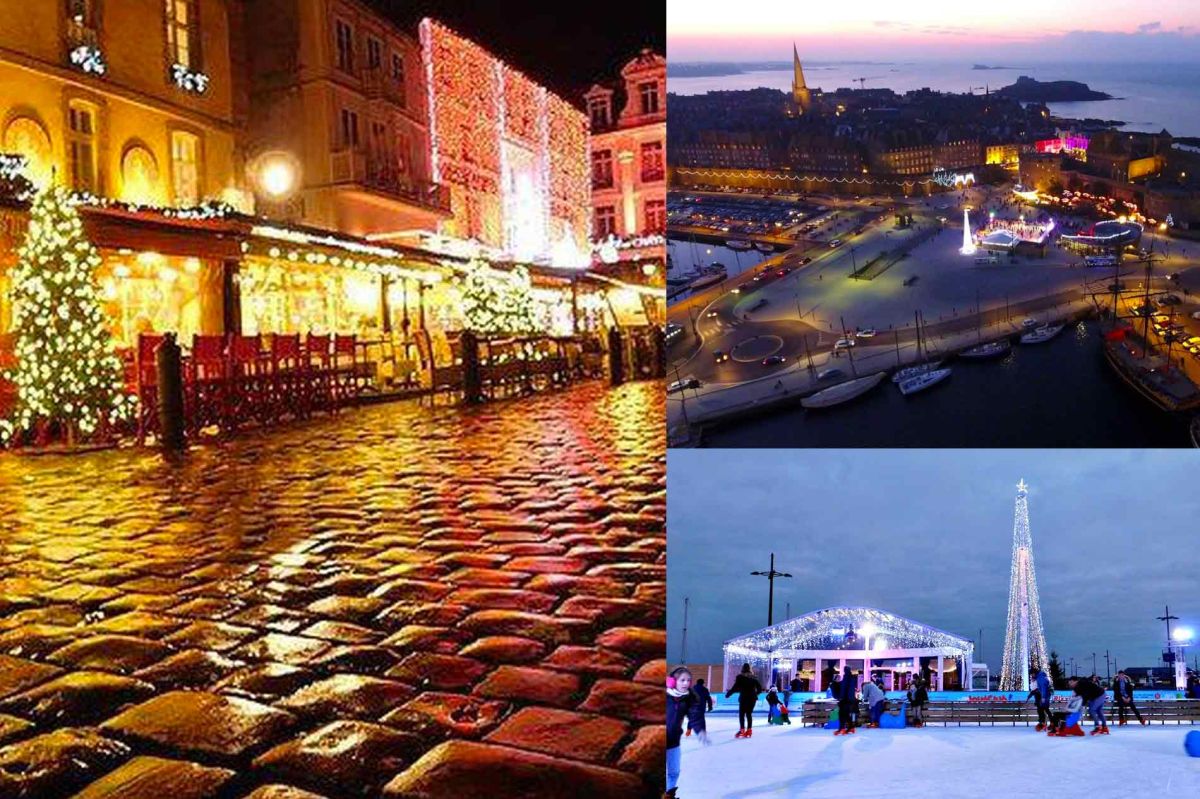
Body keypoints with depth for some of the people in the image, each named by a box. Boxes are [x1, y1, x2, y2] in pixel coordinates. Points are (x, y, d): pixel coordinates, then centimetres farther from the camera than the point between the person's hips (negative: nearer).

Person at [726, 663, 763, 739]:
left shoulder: (740, 677, -7)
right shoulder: (754, 677, 9)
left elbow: (735, 687, -12)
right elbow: (760, 688, 11)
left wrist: (728, 693, 0)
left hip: (744, 698, -5)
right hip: (752, 698, 5)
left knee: (741, 714, 1)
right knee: (749, 714, 12)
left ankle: (742, 730, -9)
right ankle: (749, 730, 9)